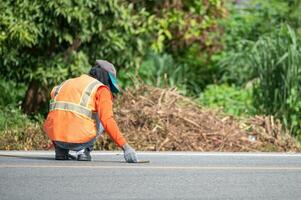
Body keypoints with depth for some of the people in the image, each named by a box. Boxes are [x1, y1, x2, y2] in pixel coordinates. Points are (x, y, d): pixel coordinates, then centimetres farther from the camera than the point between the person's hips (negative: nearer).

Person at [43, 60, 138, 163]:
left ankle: (61, 150, 16)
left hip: (55, 137, 5)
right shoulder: (102, 89, 4)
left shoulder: (66, 84, 26)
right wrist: (126, 147, -10)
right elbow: (107, 121, -10)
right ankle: (83, 150, 6)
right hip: (80, 138, -5)